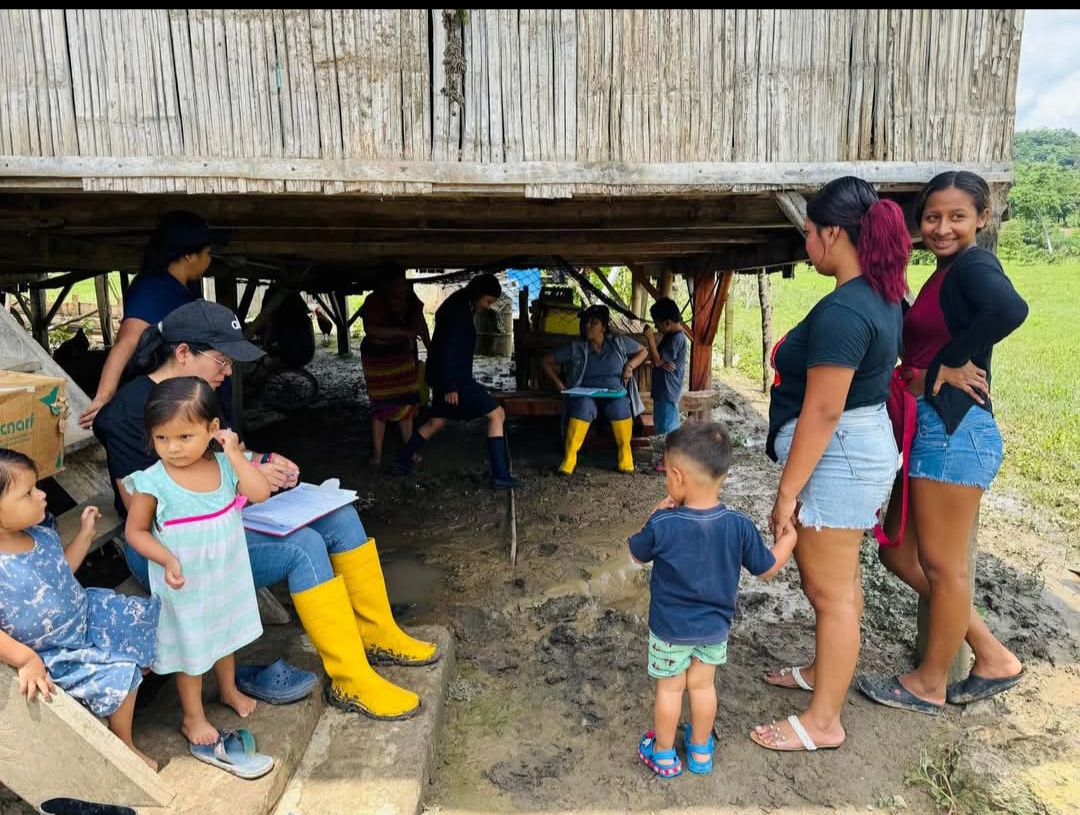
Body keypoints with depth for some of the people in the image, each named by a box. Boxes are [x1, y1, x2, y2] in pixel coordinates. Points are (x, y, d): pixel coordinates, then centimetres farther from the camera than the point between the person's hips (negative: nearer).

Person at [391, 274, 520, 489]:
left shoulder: (460, 307, 13)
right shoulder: (459, 311, -18)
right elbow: (448, 349, -23)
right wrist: (451, 387, -22)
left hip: (449, 377, 10)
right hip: (453, 378, -10)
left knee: (437, 421, 23)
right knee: (497, 414, -8)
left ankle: (401, 462, 31)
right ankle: (499, 475, -8)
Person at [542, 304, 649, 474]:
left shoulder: (619, 342, 7)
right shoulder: (575, 347, 3)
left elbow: (643, 351, 18)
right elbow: (547, 362, 9)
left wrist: (630, 365, 1)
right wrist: (559, 384, -2)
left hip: (614, 392, 0)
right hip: (585, 394, 0)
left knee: (619, 405, -35)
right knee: (582, 406, -36)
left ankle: (625, 454, -18)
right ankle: (569, 458, -31)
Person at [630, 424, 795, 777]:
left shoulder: (662, 525, -26)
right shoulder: (739, 526, -18)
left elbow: (637, 554, -6)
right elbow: (767, 568, -4)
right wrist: (788, 538, 11)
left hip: (670, 628, -3)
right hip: (715, 627, 3)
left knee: (669, 688, 15)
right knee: (703, 685, 21)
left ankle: (663, 753, 33)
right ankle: (701, 750, 39)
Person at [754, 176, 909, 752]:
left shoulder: (841, 310, -24)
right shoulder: (880, 297, 8)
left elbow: (822, 411, -25)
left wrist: (787, 490, -21)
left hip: (836, 457, -10)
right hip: (863, 446, 10)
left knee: (830, 590, 1)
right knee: (836, 579, 23)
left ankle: (823, 722, 16)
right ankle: (827, 671, 42)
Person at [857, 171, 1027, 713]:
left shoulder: (974, 265, -10)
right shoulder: (945, 275, 18)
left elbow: (1011, 308, -32)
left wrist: (951, 363, -21)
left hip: (955, 431, -10)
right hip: (930, 431, 10)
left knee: (942, 564, 4)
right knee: (899, 552, 15)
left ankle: (930, 684, 22)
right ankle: (992, 659, 26)